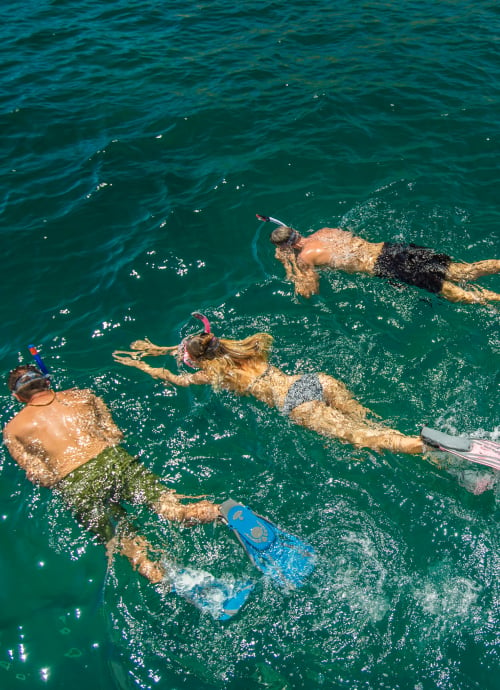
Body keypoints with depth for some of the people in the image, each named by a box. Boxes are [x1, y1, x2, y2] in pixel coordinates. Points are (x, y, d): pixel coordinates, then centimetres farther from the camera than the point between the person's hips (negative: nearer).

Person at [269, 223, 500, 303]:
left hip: (383, 266, -7)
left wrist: (290, 266, 9)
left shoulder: (305, 256, -3)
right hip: (388, 247, 7)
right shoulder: (324, 231, 18)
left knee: (455, 293, -10)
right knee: (463, 271, 5)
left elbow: (309, 292, 2)